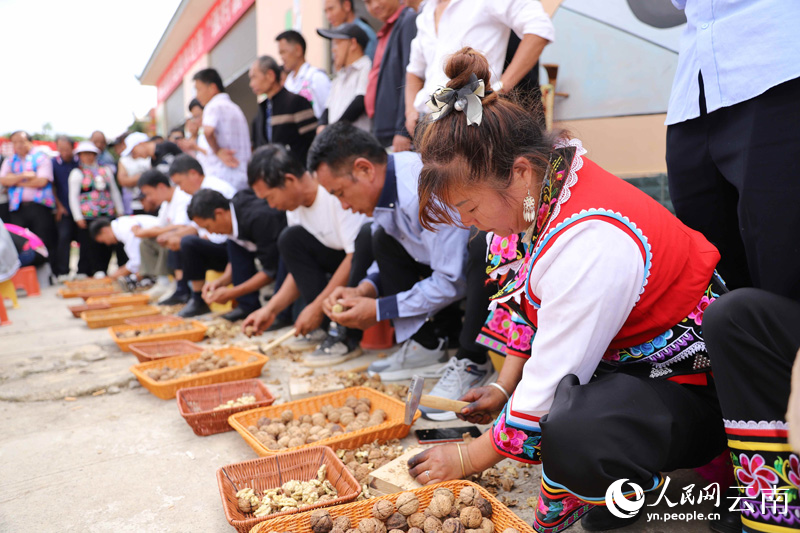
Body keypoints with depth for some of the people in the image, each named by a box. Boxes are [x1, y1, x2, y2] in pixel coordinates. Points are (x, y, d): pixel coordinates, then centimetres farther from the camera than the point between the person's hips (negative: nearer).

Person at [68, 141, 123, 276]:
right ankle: (84, 274, 3)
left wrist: (119, 211, 14)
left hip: (108, 215, 4)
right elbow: (73, 197, 1)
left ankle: (101, 273, 12)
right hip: (87, 217, -4)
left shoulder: (106, 170, 16)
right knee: (89, 247, -6)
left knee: (106, 247, 2)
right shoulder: (77, 173, 5)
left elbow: (114, 191, 19)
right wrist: (78, 217, -6)